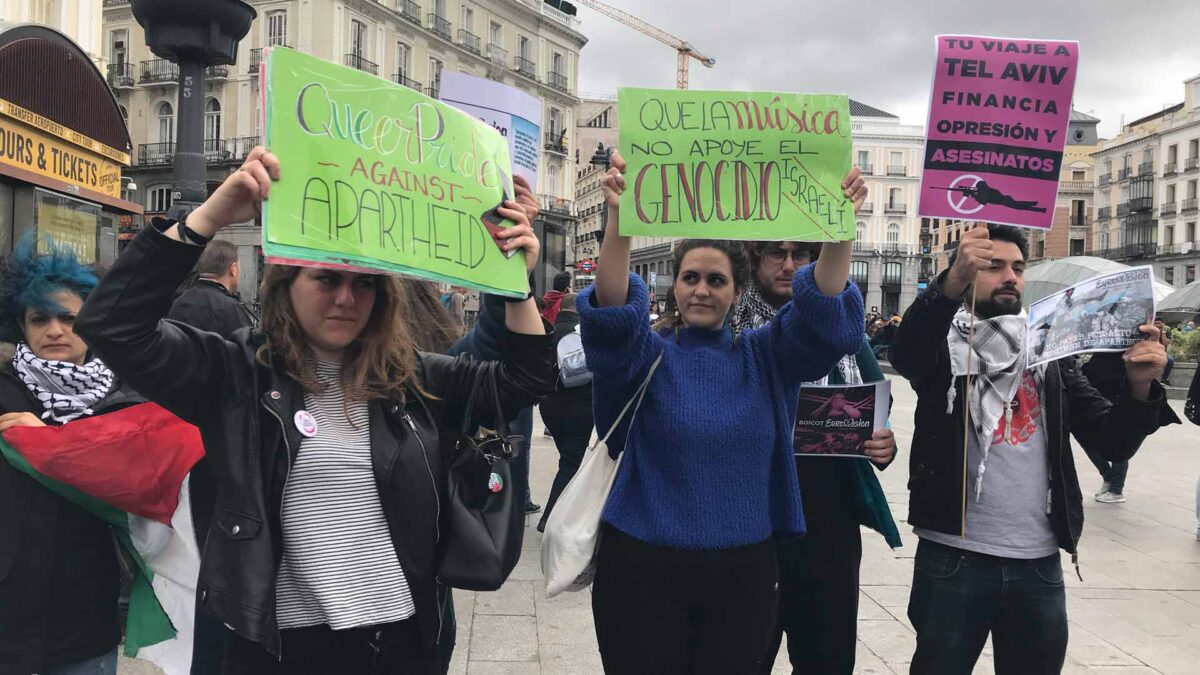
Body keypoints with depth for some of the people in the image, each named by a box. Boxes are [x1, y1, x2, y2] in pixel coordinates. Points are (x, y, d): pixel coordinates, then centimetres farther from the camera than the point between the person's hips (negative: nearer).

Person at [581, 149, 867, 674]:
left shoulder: (763, 358, 5)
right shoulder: (646, 356, -2)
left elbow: (824, 314, -9)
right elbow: (611, 314, -22)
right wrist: (619, 221, -38)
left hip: (743, 571, 2)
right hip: (645, 569, -2)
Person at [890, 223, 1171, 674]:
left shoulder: (1051, 353, 9)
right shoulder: (945, 346, -2)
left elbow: (1113, 442, 5)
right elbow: (904, 353, -26)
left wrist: (1139, 385, -15)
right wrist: (951, 281, -42)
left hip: (1039, 563, 4)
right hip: (953, 558, -3)